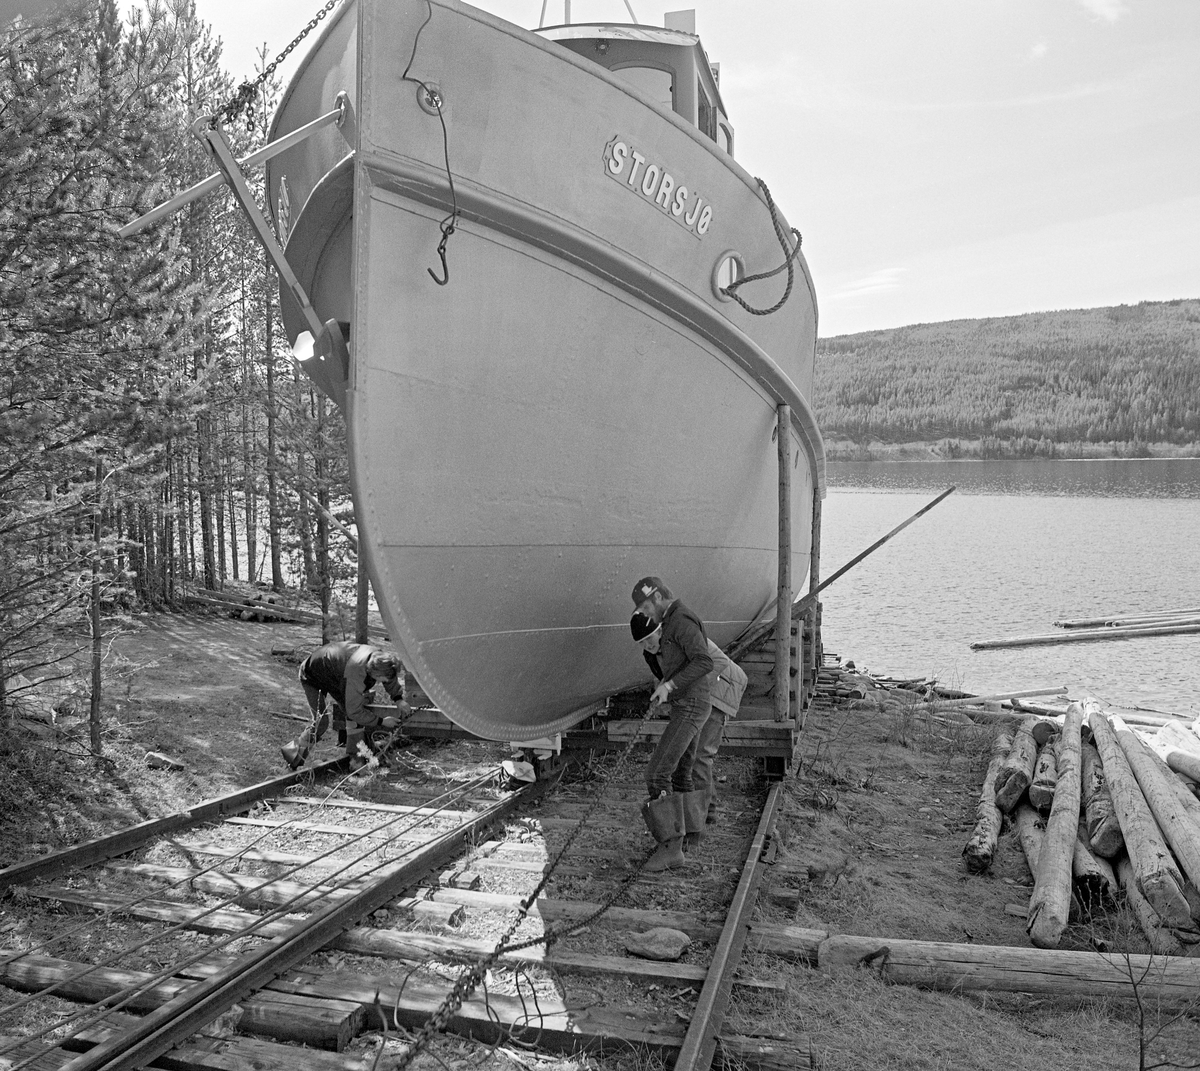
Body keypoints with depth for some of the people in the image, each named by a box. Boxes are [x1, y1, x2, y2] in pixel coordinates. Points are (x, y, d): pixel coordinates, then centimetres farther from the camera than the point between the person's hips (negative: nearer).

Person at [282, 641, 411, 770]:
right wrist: (381, 721, -25)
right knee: (320, 722, -14)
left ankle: (356, 757, 6)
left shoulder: (380, 658, -24)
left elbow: (391, 679, 3)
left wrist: (398, 699, -7)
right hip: (313, 676, -7)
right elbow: (355, 711, -33)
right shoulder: (356, 674, -46)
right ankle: (293, 753, 6)